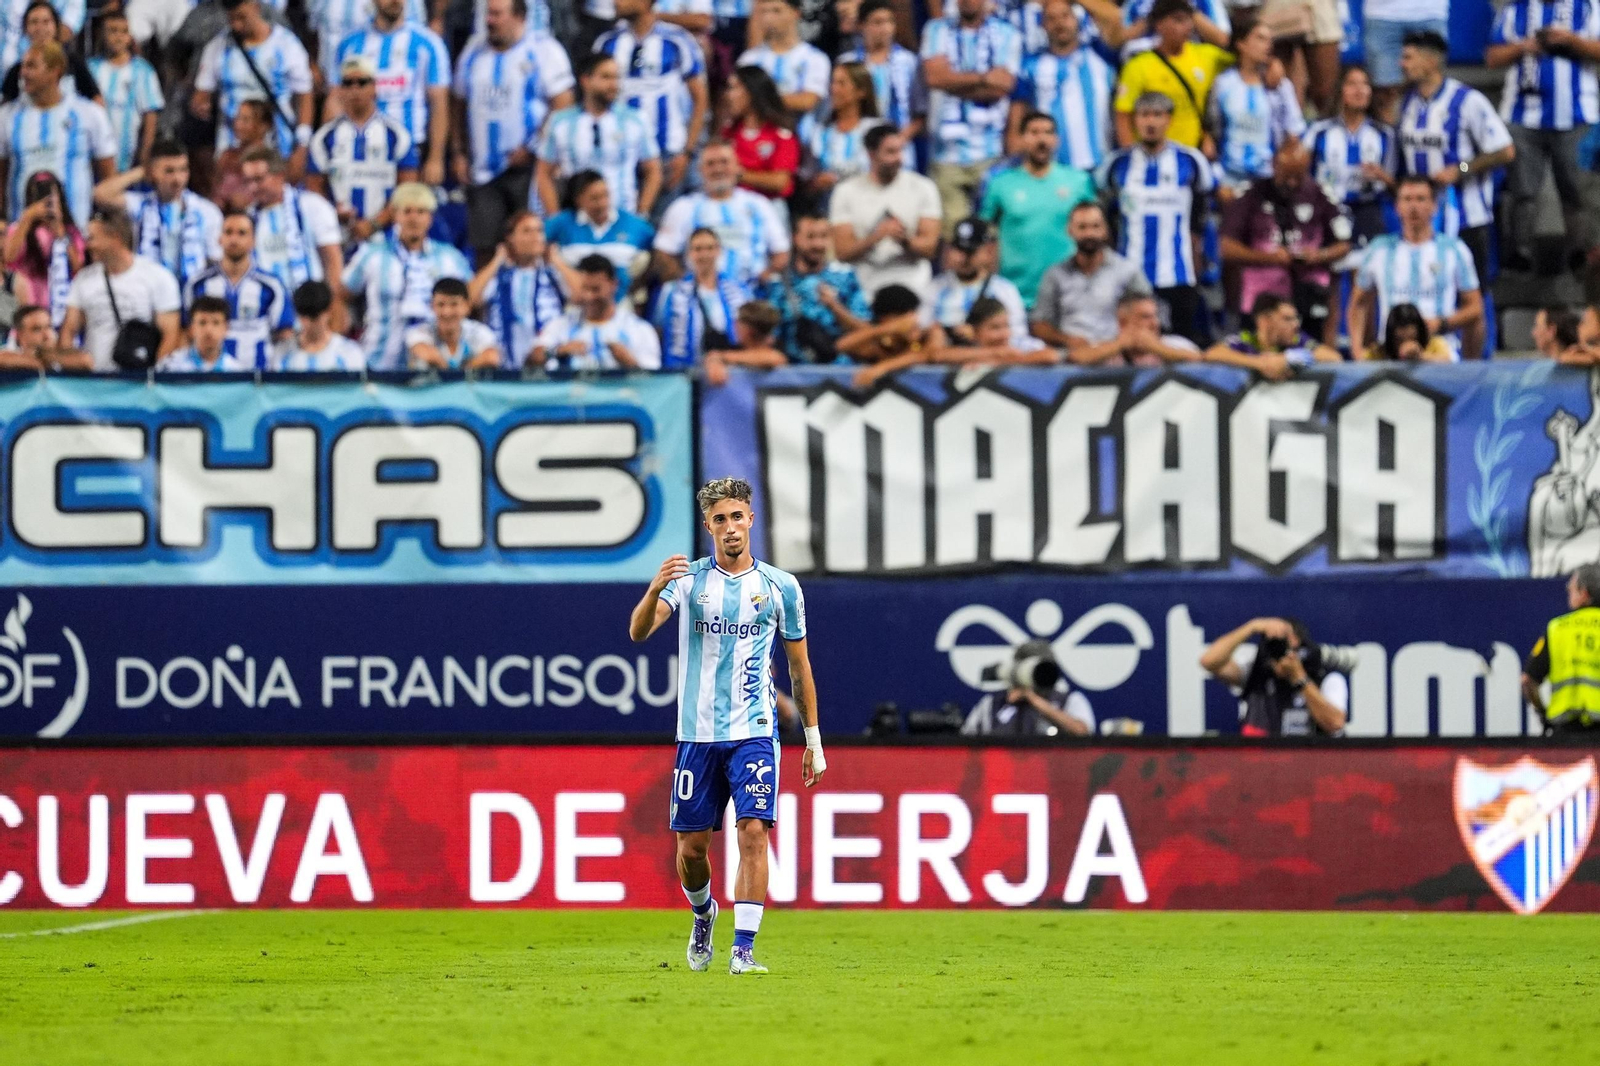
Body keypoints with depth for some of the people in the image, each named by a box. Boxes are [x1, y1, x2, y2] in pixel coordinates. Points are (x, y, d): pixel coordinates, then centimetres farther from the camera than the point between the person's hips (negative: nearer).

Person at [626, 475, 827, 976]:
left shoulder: (780, 587, 5)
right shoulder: (688, 579, 1)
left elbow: (799, 667, 13)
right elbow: (638, 632, -15)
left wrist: (813, 739, 13)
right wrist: (655, 589, -35)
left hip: (755, 733, 0)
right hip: (697, 734, 1)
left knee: (753, 831, -16)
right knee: (691, 846, 5)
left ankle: (743, 948, -15)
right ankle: (702, 911, 36)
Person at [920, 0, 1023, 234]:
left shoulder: (1006, 34, 6)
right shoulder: (937, 31, 11)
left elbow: (1002, 87, -5)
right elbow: (935, 75, -4)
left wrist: (956, 82, -2)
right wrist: (984, 78, -3)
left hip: (991, 152, -1)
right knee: (952, 227, -6)